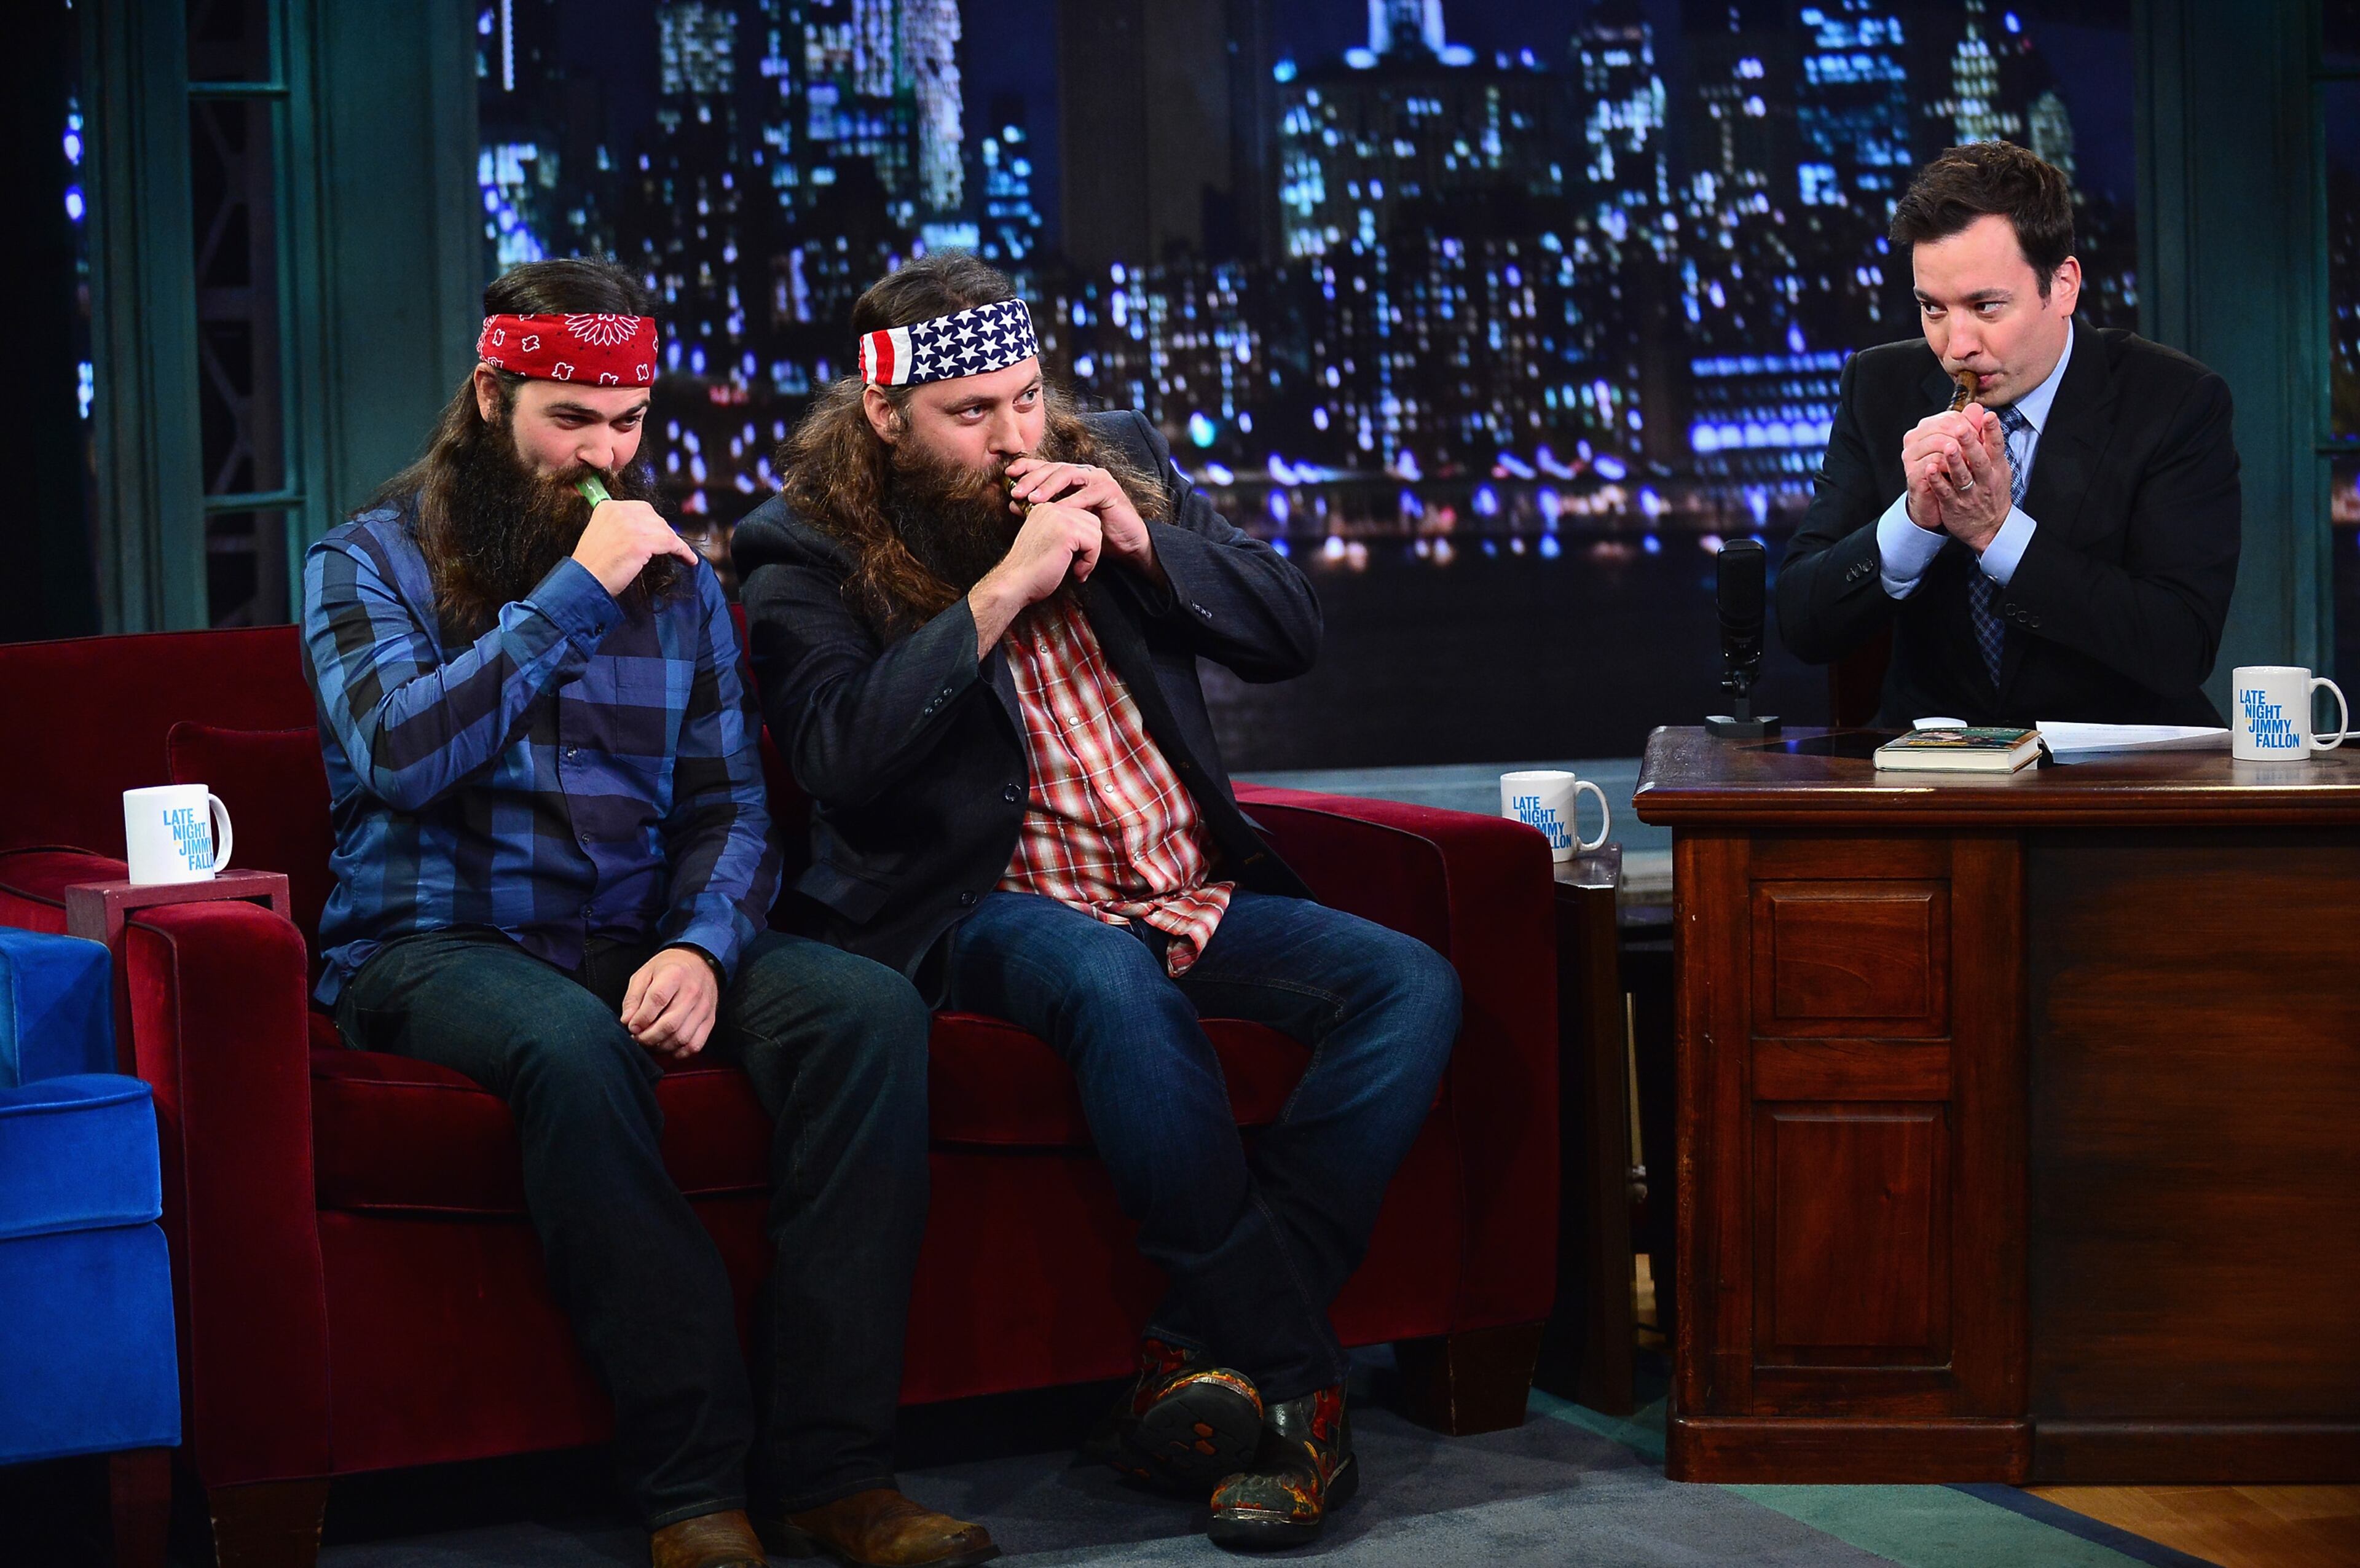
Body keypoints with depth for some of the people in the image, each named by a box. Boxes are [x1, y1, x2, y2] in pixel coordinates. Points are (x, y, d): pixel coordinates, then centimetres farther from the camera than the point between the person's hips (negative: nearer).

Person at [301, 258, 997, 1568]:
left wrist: (703, 945, -12)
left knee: (867, 1007, -24)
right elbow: (399, 755, -18)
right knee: (572, 1044, -39)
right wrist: (576, 594, -16)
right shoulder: (371, 564, 2)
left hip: (641, 939, 4)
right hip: (434, 945, -4)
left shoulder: (677, 580, 15)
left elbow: (729, 809, 10)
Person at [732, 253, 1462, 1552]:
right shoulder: (807, 554, 0)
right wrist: (1004, 588, -19)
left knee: (1411, 985, -20)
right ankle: (1294, 1390, -28)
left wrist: (1143, 540, -5)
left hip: (1196, 895, 5)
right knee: (1117, 980, -38)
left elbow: (1290, 633, 12)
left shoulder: (1110, 461, 14)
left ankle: (1203, 1355, -23)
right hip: (984, 911, -5)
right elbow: (842, 753, -18)